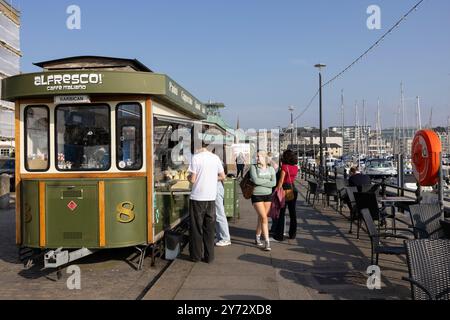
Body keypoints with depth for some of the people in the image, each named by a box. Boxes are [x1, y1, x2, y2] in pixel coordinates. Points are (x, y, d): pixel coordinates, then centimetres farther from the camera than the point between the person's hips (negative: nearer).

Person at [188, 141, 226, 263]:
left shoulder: (196, 158, -10)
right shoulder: (215, 157, 3)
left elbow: (193, 180, -12)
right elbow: (222, 177, 9)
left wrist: (188, 177, 9)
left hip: (197, 197, -4)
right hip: (211, 198, 4)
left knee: (196, 228, 8)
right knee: (209, 228, 11)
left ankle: (196, 256, 16)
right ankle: (209, 256, 15)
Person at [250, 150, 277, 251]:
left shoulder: (271, 169, 4)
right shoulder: (253, 167, -3)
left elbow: (274, 183, -8)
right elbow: (255, 180, -17)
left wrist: (260, 182, -12)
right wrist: (267, 181, -9)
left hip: (268, 195, 3)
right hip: (257, 196, -3)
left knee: (261, 218, 12)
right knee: (264, 218, -11)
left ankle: (257, 238, 30)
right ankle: (267, 242, -8)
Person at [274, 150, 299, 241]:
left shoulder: (284, 166, -13)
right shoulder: (296, 167, 5)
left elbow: (281, 180, -15)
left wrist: (278, 190, -12)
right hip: (293, 189, 6)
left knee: (281, 213, 0)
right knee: (293, 213, 13)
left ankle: (279, 235, 3)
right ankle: (293, 234, 21)